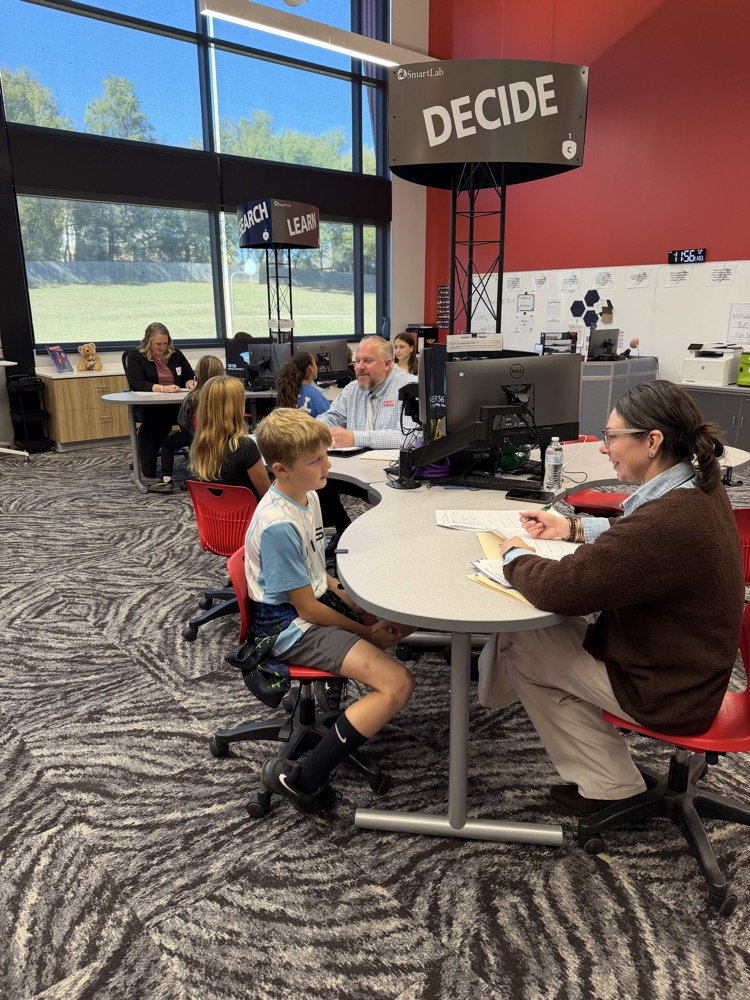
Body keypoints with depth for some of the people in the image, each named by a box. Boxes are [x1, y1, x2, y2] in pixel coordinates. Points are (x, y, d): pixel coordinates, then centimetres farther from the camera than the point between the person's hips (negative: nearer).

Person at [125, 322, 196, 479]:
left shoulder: (176, 354, 16)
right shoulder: (135, 357, 4)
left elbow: (191, 376, 21)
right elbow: (136, 384, -10)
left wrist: (190, 383, -5)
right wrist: (163, 388, -24)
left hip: (177, 403, 3)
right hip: (149, 406, -3)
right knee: (155, 418, -40)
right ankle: (149, 472, -30)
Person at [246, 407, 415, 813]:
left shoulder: (307, 496, 2)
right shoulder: (278, 525, -26)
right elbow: (305, 607, -20)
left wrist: (358, 607, 1)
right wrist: (367, 633, -10)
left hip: (319, 598, 9)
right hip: (290, 625, -9)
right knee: (398, 685, -21)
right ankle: (302, 778, -14)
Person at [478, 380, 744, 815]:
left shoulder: (668, 520, -34)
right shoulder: (700, 487, -4)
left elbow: (559, 589, -30)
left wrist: (515, 555, -11)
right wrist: (574, 527, 8)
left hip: (664, 692, -9)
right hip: (686, 669, 9)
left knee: (517, 642, 3)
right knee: (551, 629, 16)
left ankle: (611, 786, 16)